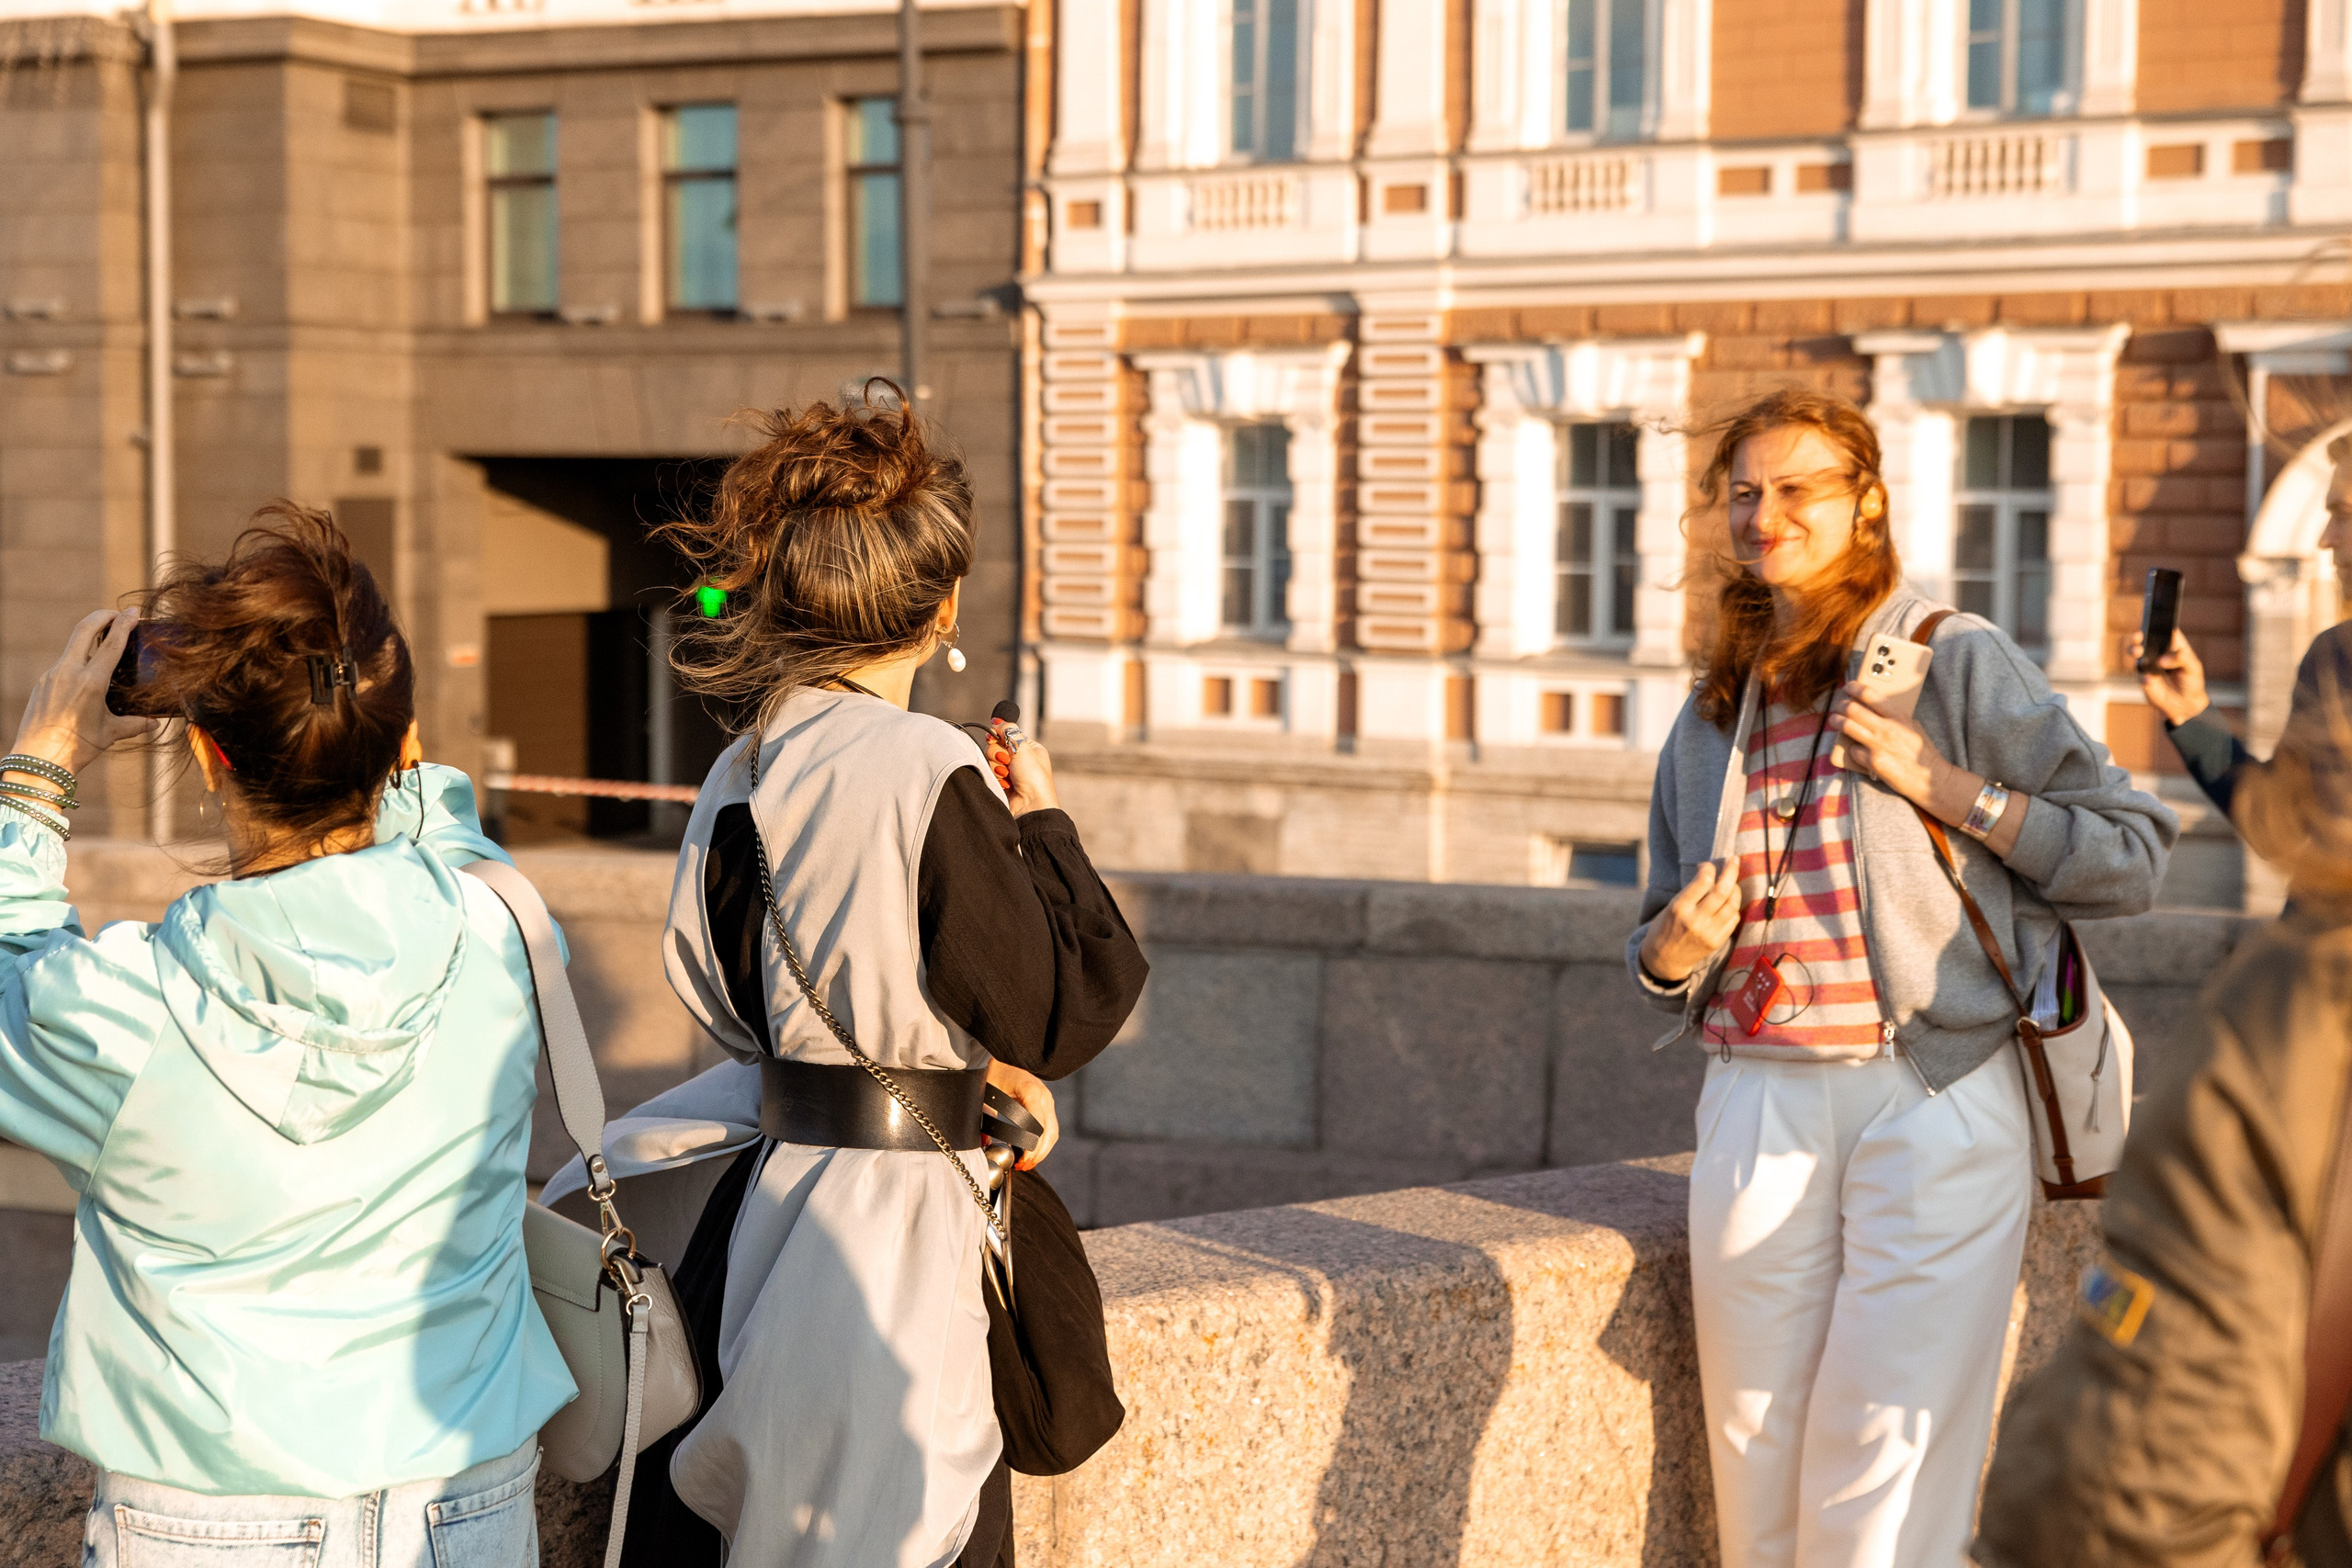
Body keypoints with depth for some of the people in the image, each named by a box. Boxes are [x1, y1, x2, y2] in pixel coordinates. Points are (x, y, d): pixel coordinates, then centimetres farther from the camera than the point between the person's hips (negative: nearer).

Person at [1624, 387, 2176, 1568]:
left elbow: (2134, 853, -3)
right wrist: (1670, 952, 0)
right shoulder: (1713, 716, 16)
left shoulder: (1959, 664, 1)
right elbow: (1663, 936, 24)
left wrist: (1953, 790, -12)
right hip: (1758, 1106, 5)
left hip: (1930, 1105, -5)